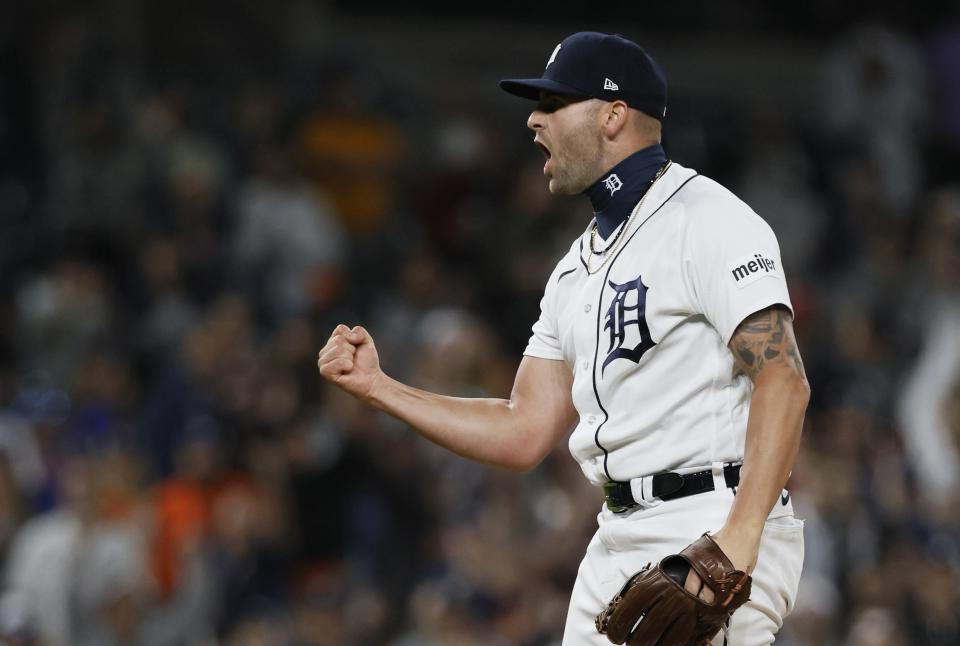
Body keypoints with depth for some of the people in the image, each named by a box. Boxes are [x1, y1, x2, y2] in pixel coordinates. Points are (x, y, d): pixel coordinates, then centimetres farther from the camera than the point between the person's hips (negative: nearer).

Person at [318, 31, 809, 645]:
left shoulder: (706, 220, -8)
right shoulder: (577, 268, 20)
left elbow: (783, 380, -18)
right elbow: (524, 434, 20)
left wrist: (739, 537, -29)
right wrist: (378, 386, 12)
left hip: (716, 532, -8)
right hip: (618, 543, 9)